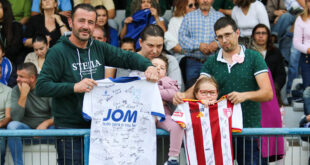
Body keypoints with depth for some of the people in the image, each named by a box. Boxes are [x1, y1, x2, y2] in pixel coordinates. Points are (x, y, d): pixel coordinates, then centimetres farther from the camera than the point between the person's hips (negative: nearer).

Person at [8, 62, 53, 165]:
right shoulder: (16, 90, 0)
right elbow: (15, 117, -12)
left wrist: (46, 123, -26)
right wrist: (23, 95, -19)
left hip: (46, 129, -1)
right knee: (12, 125, -30)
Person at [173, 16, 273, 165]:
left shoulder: (253, 58, 0)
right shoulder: (212, 62, 10)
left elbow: (268, 93, -8)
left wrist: (245, 95, -26)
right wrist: (183, 96, -21)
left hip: (249, 129, -2)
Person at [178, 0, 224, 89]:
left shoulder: (220, 16, 14)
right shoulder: (189, 17, 13)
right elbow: (181, 37, 1)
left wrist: (217, 43, -18)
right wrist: (199, 45, -12)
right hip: (194, 63, 0)